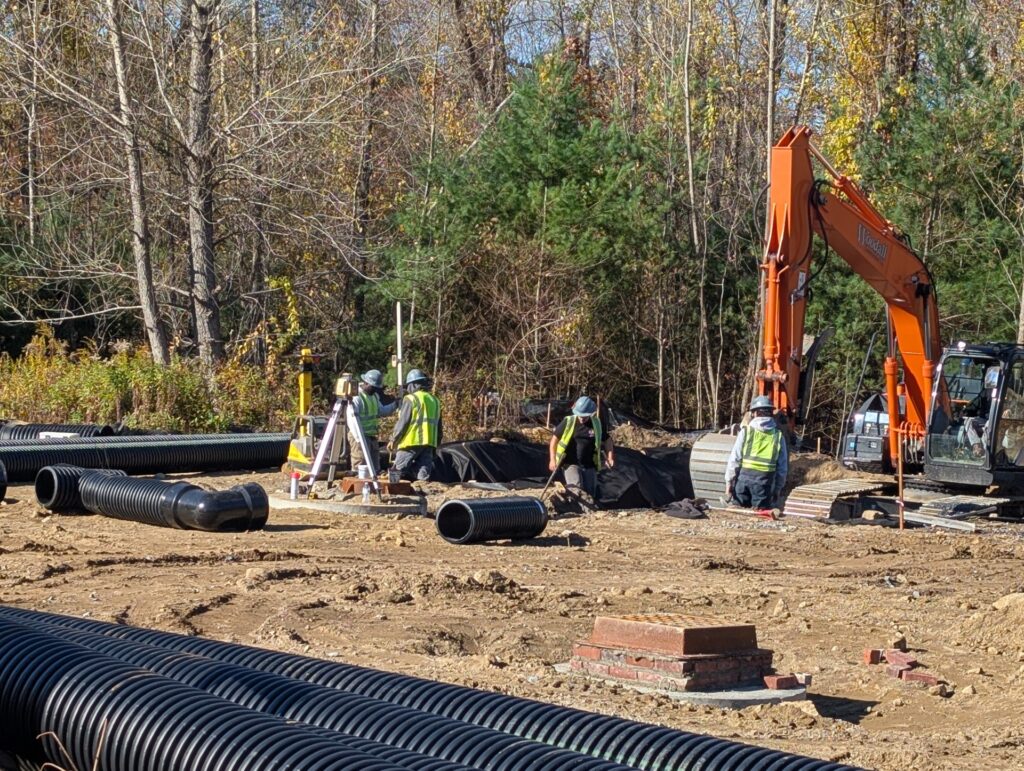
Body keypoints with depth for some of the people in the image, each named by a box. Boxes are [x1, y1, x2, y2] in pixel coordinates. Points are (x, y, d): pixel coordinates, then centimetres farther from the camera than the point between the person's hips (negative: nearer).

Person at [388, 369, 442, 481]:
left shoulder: (411, 399, -6)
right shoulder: (435, 400, 15)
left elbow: (402, 422, -9)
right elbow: (438, 427, 19)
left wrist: (393, 440, -1)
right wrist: (436, 444, 24)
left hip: (412, 442, -6)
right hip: (429, 443, 6)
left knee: (398, 472, 1)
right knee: (424, 475, 3)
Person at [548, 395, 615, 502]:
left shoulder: (596, 424, 2)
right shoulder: (568, 422, -5)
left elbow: (607, 440, 15)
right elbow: (555, 439, 1)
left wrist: (609, 457, 0)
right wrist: (552, 460, -7)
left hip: (589, 466, 3)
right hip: (571, 464, -3)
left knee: (590, 495, 5)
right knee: (576, 490, -26)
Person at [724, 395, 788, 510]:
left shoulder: (746, 431, 1)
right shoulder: (778, 435, 5)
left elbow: (734, 459, -2)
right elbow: (782, 467, 6)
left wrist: (729, 481, 4)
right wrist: (778, 489, 14)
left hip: (745, 476, -1)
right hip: (765, 481, 1)